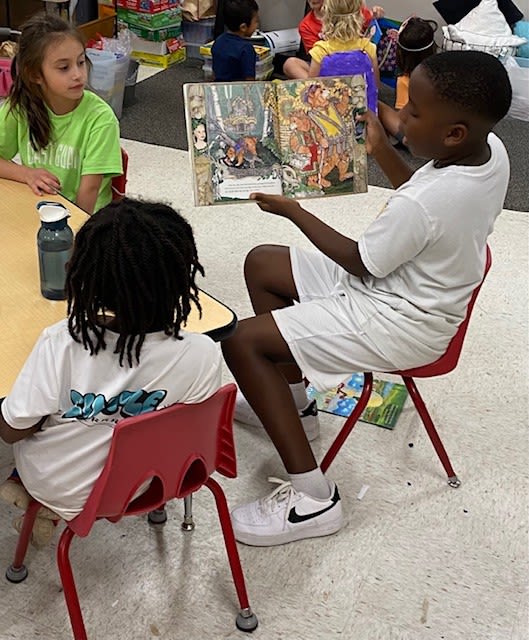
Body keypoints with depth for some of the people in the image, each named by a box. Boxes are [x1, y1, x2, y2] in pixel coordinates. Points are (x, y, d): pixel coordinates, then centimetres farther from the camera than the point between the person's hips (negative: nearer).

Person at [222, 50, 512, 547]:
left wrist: (291, 209, -7)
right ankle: (292, 401, 30)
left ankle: (312, 498, -7)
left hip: (400, 323, -10)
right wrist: (382, 151, 5)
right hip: (413, 284, 10)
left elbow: (360, 262, -17)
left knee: (242, 342, -13)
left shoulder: (424, 204, -36)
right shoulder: (491, 150, -10)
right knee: (260, 263, 15)